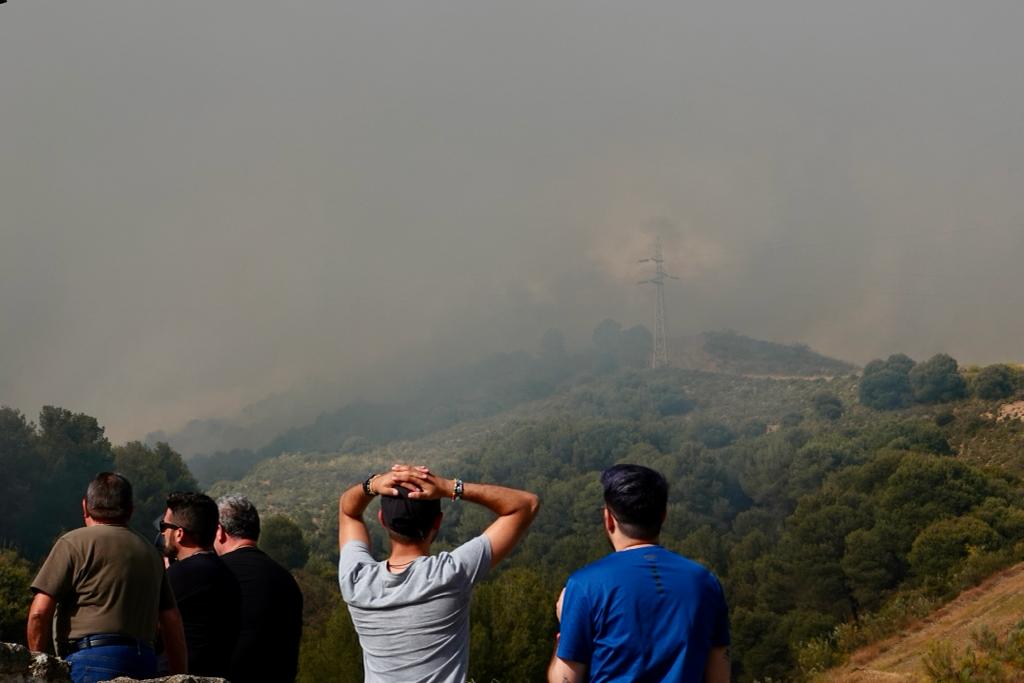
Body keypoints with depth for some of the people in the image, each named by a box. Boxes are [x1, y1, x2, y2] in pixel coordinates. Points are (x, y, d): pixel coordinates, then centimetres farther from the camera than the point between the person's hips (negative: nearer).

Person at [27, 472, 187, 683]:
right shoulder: (150, 551, 21)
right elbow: (172, 621, 20)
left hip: (91, 660, -6)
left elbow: (40, 612, -3)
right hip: (144, 663, 6)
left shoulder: (74, 542, 3)